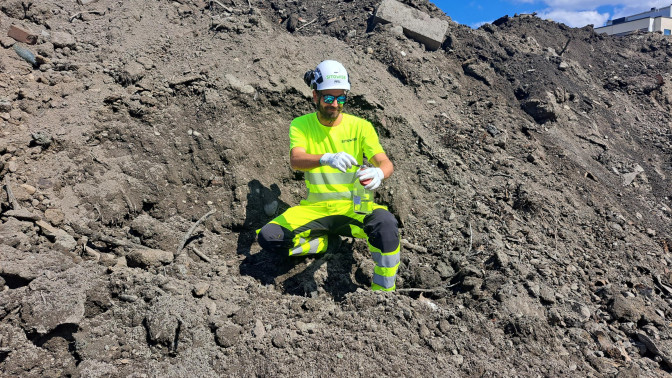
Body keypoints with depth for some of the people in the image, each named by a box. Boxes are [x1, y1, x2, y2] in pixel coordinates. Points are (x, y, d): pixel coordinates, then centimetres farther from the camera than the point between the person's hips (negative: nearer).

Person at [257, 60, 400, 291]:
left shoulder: (360, 126, -1)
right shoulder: (301, 125, 0)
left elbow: (386, 163, -10)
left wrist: (379, 173, -36)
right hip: (315, 207, 2)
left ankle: (384, 288, -11)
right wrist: (327, 158, -42)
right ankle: (328, 242, 4)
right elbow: (296, 160, -20)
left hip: (353, 205, -1)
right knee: (268, 237, -18)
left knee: (385, 223, -34)